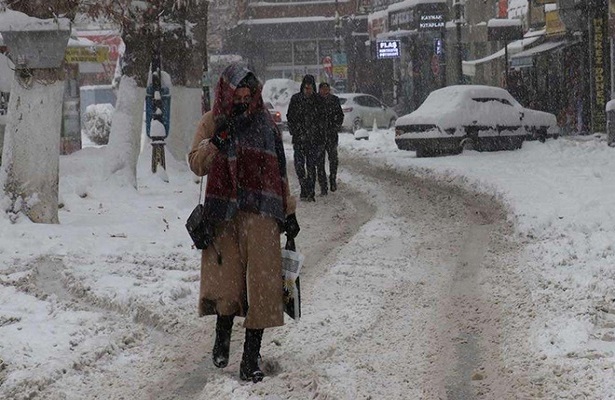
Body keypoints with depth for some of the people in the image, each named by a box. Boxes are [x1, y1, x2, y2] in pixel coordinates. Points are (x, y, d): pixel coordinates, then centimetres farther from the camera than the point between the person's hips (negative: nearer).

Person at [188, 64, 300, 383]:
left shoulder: (264, 122, 10)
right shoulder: (211, 123, 5)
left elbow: (279, 170, 15)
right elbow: (197, 164, -3)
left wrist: (289, 212, 14)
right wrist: (217, 139, -18)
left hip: (260, 214, 1)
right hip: (223, 213, -1)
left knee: (261, 282, -7)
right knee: (225, 283, -2)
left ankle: (251, 357, -3)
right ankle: (222, 336, 28)